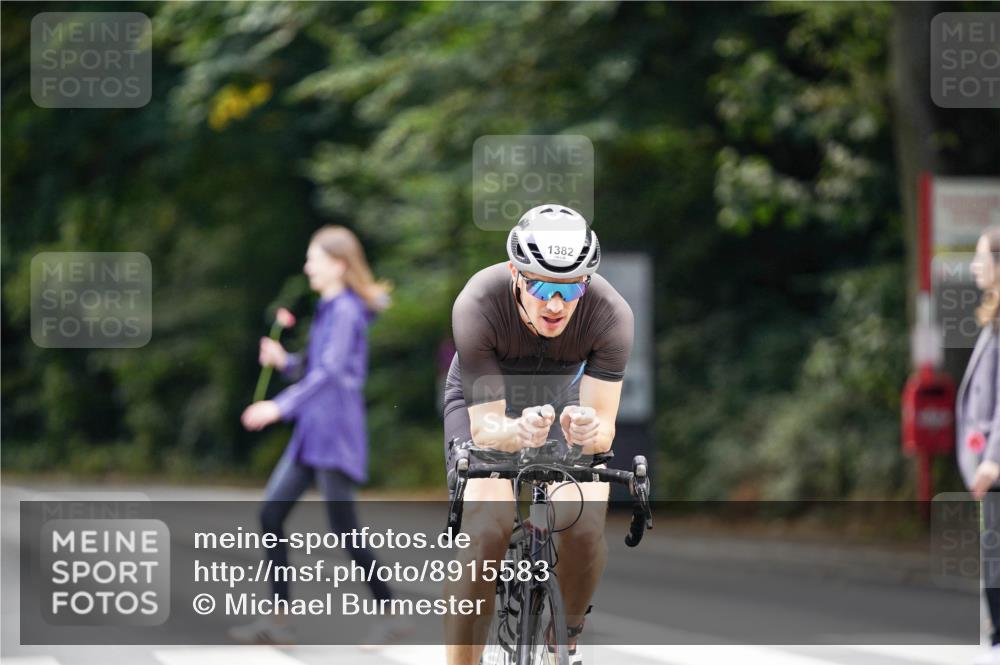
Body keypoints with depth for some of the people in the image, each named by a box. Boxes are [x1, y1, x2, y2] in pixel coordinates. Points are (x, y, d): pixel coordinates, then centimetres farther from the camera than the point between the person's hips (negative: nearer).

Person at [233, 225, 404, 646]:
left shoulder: (347, 312, -13)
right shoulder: (327, 309, 16)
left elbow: (330, 371, -23)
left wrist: (281, 407, -30)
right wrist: (283, 360, 3)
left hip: (336, 437, -9)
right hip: (311, 434, 9)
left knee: (343, 528, -5)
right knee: (271, 513, 2)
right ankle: (278, 621, 3)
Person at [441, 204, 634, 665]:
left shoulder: (611, 315, -32)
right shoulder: (477, 305, -36)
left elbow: (604, 427, -32)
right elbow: (485, 427, -35)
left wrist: (587, 431, -56)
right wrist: (518, 432, -58)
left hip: (565, 396, 1)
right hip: (484, 399, -1)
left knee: (584, 522, -24)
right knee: (487, 526, -27)